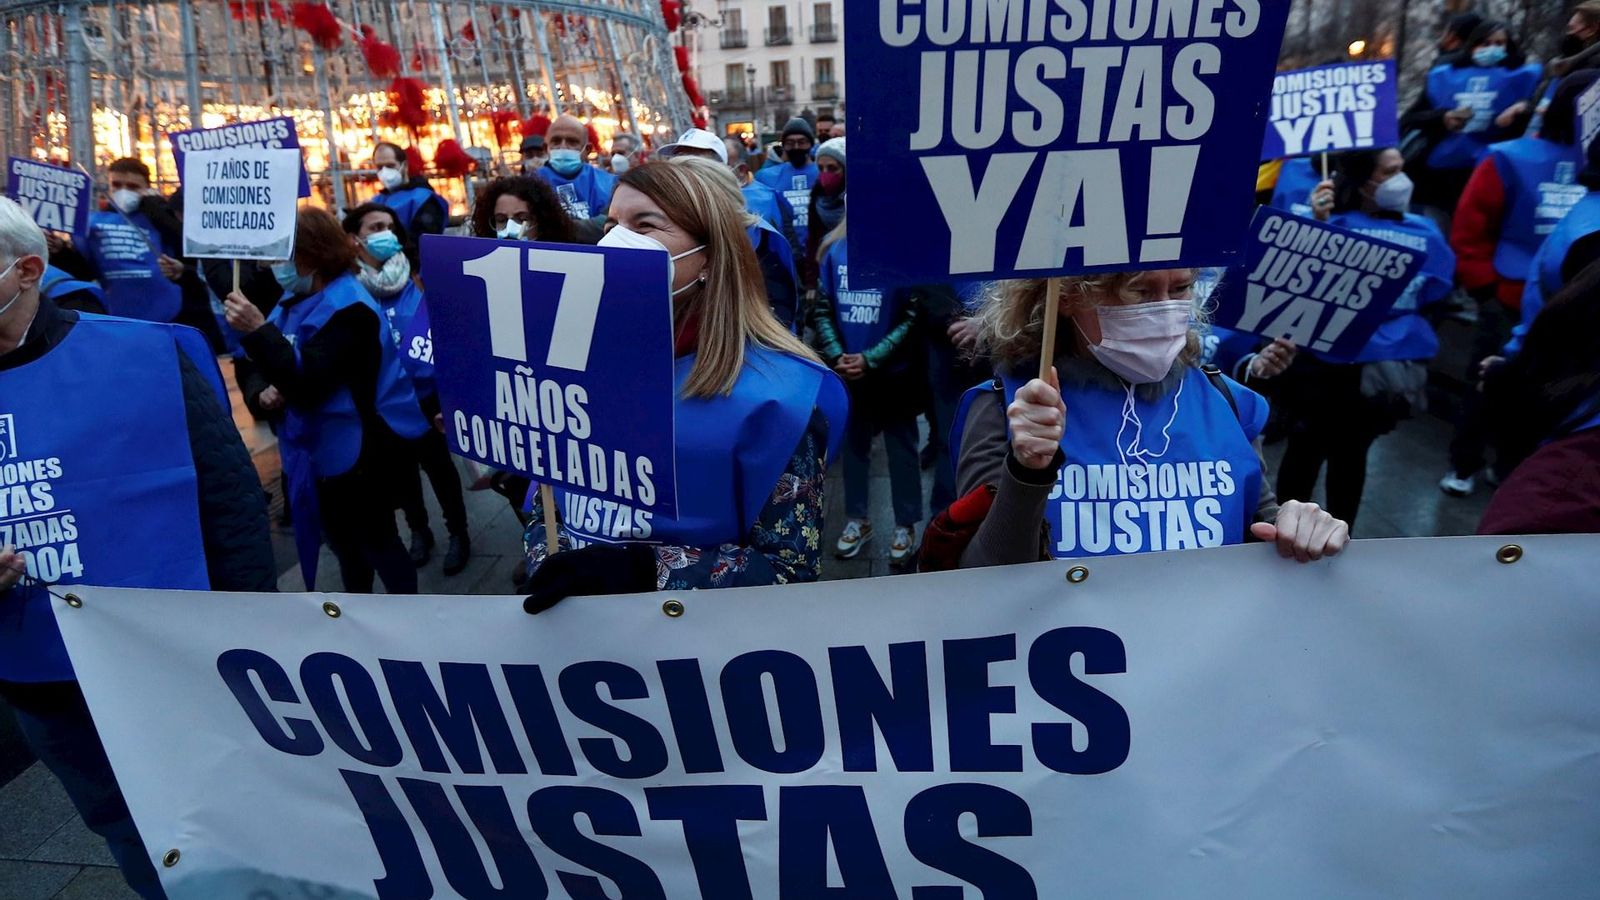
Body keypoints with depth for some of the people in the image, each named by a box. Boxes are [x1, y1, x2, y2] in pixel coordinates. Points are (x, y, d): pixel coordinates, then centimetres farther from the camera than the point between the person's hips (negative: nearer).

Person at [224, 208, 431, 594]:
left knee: (375, 539, 2)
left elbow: (306, 382, -26)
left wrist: (258, 329, -32)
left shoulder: (347, 307, -19)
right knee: (342, 537, 22)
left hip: (361, 446, -9)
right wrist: (265, 392, -8)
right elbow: (277, 371, 13)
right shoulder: (294, 301, 9)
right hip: (322, 444, 9)